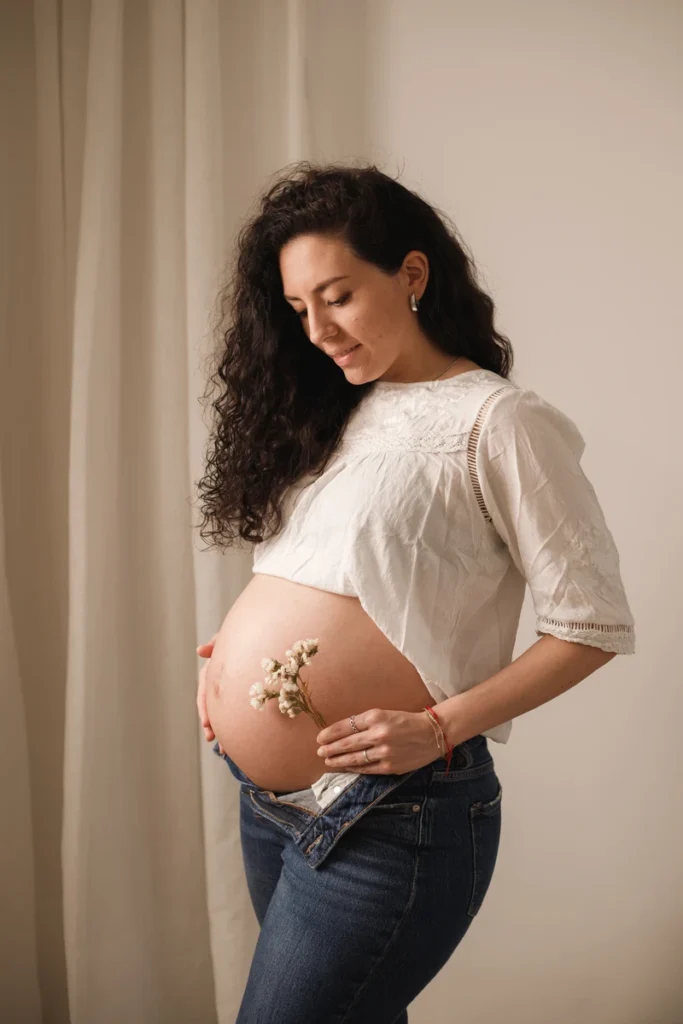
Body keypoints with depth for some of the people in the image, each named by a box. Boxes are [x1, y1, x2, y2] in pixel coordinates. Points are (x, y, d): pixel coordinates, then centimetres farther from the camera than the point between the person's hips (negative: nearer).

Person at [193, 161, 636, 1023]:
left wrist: (442, 728, -18)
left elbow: (594, 625, -11)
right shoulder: (332, 411, 9)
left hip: (383, 816, -7)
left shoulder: (496, 421, -12)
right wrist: (235, 649, 1)